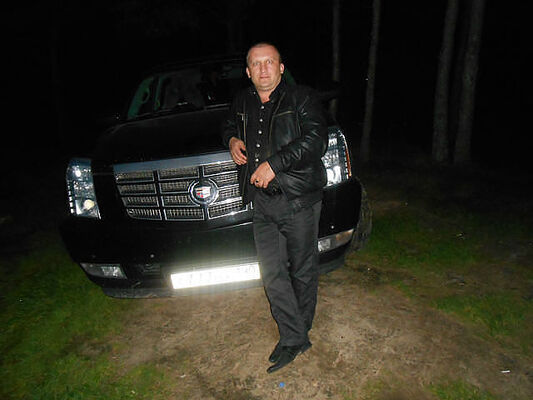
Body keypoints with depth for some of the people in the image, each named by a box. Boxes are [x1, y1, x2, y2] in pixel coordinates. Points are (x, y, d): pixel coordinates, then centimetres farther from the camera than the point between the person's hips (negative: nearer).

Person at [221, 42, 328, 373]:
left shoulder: (301, 99, -2)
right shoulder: (243, 102, 14)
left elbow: (316, 140, -16)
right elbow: (230, 124, 34)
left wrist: (274, 164, -21)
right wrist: (233, 139, 10)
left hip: (299, 201, -4)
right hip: (263, 202, 5)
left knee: (303, 270, 8)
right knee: (272, 272, 3)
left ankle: (301, 329, 30)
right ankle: (294, 339, 17)